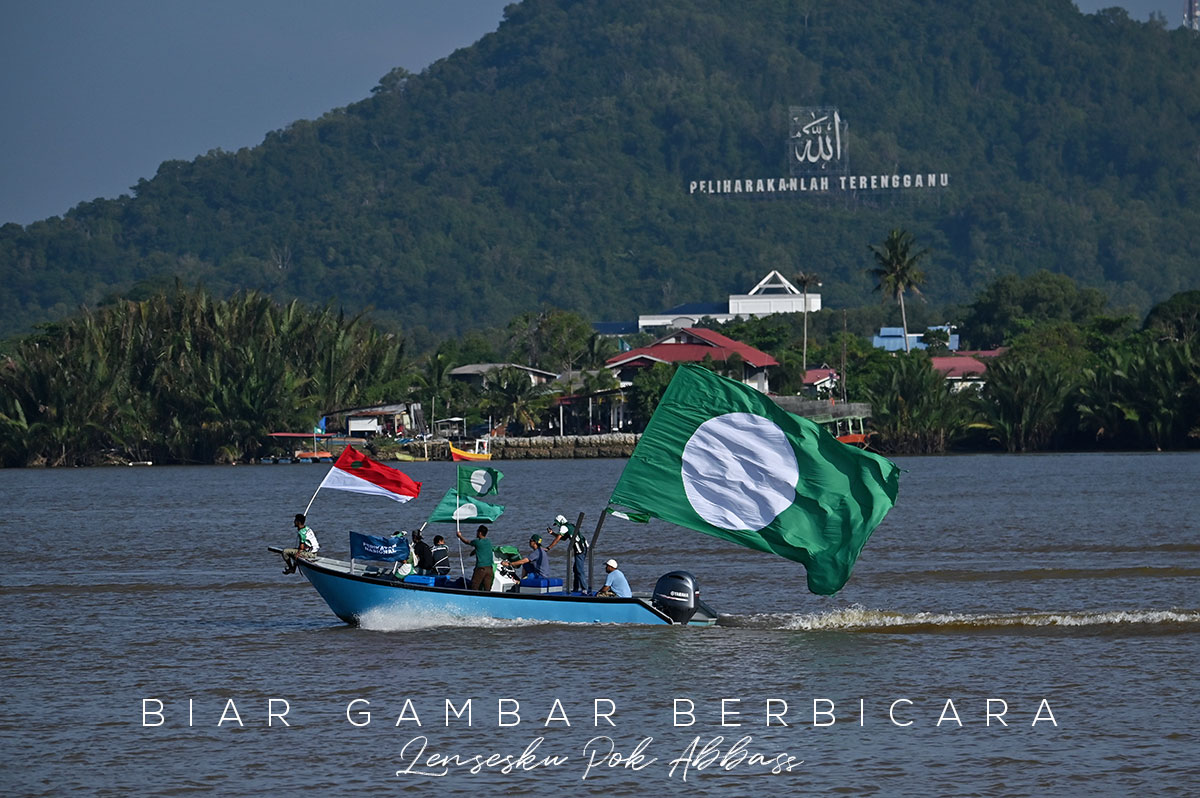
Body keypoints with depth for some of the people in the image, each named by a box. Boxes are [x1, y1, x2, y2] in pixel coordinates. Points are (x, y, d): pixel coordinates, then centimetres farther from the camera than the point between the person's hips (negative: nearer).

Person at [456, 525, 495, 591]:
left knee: (474, 587, 1)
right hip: (490, 568, 6)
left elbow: (467, 542, 11)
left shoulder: (477, 542, -7)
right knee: (487, 589, 4)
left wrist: (459, 536, 28)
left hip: (480, 568, -6)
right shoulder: (488, 542, 10)